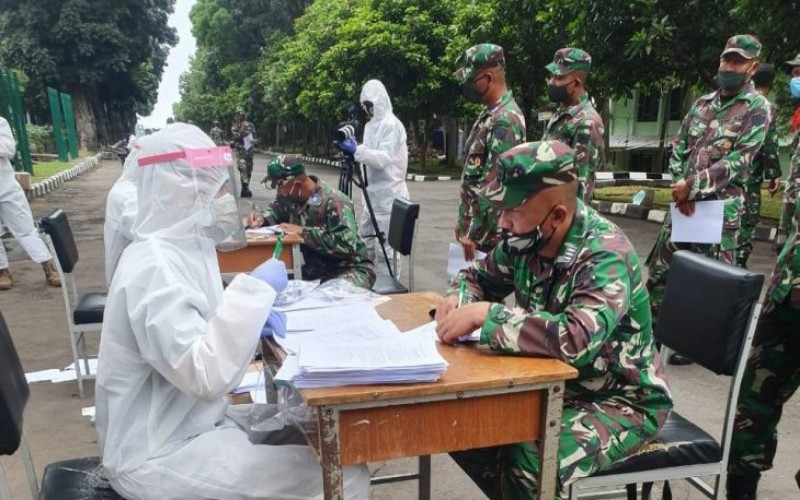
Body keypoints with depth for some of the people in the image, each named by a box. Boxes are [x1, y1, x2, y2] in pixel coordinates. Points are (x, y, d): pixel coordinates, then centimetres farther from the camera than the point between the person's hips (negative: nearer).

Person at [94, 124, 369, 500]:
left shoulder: (181, 247, 4)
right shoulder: (154, 267, -25)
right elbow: (204, 375, -31)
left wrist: (252, 315, -3)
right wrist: (254, 292, -25)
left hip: (196, 422, 9)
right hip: (159, 454, -9)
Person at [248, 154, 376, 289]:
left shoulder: (333, 202, -24)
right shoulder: (290, 196, 1)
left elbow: (346, 243, -34)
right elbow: (276, 209, 23)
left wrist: (303, 231, -29)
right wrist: (263, 218, -2)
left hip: (349, 269, -8)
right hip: (314, 268, 8)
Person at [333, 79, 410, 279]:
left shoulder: (390, 124, -12)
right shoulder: (372, 124, 16)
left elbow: (383, 159, -22)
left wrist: (356, 151, -26)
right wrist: (352, 150, 7)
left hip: (388, 195, -10)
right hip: (373, 193, 10)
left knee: (383, 247, -4)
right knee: (364, 242, 16)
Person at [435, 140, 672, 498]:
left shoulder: (605, 256, -27)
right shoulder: (526, 239, -7)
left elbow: (577, 339, -43)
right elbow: (479, 276, 10)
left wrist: (484, 315, -36)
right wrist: (457, 298, -13)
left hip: (620, 401, -7)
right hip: (553, 383, 7)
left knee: (529, 464, -29)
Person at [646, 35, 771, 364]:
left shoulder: (757, 108, -4)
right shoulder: (702, 103, 13)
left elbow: (739, 160, -14)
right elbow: (678, 147, 10)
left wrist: (692, 186, -18)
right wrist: (680, 186, -7)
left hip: (721, 208, -5)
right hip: (684, 202, 6)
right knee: (659, 269, 10)